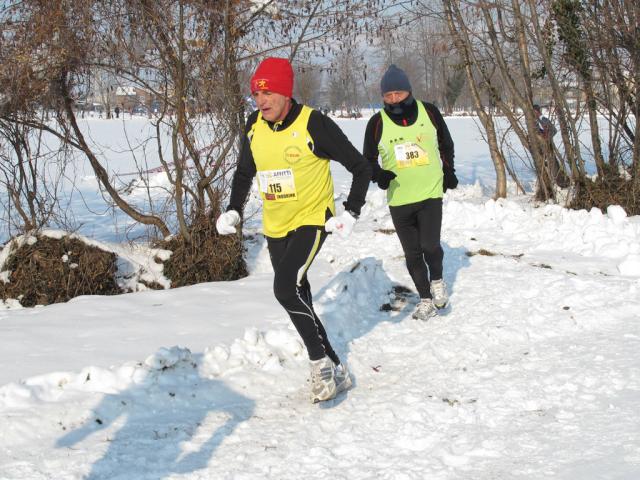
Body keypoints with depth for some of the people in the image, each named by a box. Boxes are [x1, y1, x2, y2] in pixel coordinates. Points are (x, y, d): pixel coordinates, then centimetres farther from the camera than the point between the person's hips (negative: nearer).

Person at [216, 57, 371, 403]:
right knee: (298, 301, 9)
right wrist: (233, 211, 4)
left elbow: (361, 168, -9)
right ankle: (335, 372, 22)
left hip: (312, 220, -7)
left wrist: (351, 213, -17)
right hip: (275, 228, 7)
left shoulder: (314, 124, -17)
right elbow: (244, 172, 18)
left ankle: (320, 363, -9)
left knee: (286, 288, -25)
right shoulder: (254, 126, 0)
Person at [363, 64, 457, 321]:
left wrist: (449, 172, 13)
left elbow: (446, 144, 15)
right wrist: (379, 174, -16)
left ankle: (437, 280, 15)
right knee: (412, 254, 7)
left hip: (431, 193, -1)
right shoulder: (377, 123, -4)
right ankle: (425, 299, 23)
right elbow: (368, 159, 4)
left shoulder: (428, 112, -2)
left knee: (430, 245, -15)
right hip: (399, 200, 1)